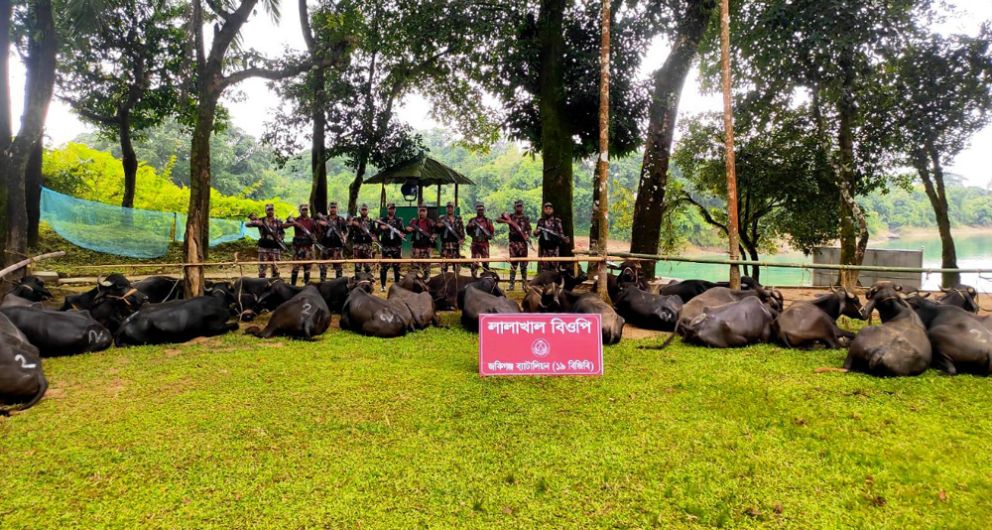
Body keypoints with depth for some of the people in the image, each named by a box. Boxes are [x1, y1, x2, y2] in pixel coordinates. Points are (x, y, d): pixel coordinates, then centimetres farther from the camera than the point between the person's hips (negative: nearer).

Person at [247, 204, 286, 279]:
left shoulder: (278, 222, 10)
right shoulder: (261, 220, 5)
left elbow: (283, 233, 18)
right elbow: (247, 224, -1)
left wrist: (279, 238, -4)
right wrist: (255, 222, -21)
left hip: (274, 248, 1)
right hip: (263, 247, -1)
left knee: (275, 268, 2)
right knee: (262, 267, -1)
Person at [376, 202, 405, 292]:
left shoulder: (399, 221, 11)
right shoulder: (382, 220, 6)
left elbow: (403, 231, 13)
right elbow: (376, 231, 2)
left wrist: (401, 234, -9)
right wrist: (381, 228, -18)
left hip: (397, 246, 2)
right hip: (386, 246, -2)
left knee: (397, 266, 6)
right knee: (384, 266, -4)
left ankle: (397, 284, 15)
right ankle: (382, 285, 3)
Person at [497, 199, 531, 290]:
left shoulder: (526, 218, 10)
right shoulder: (510, 217, 5)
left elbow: (529, 229, 8)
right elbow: (498, 219, 2)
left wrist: (527, 235, -13)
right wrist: (507, 221, -14)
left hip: (523, 242, 1)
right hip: (513, 242, -1)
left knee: (523, 264, 3)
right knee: (513, 263, 0)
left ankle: (525, 283, 11)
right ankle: (511, 283, 3)